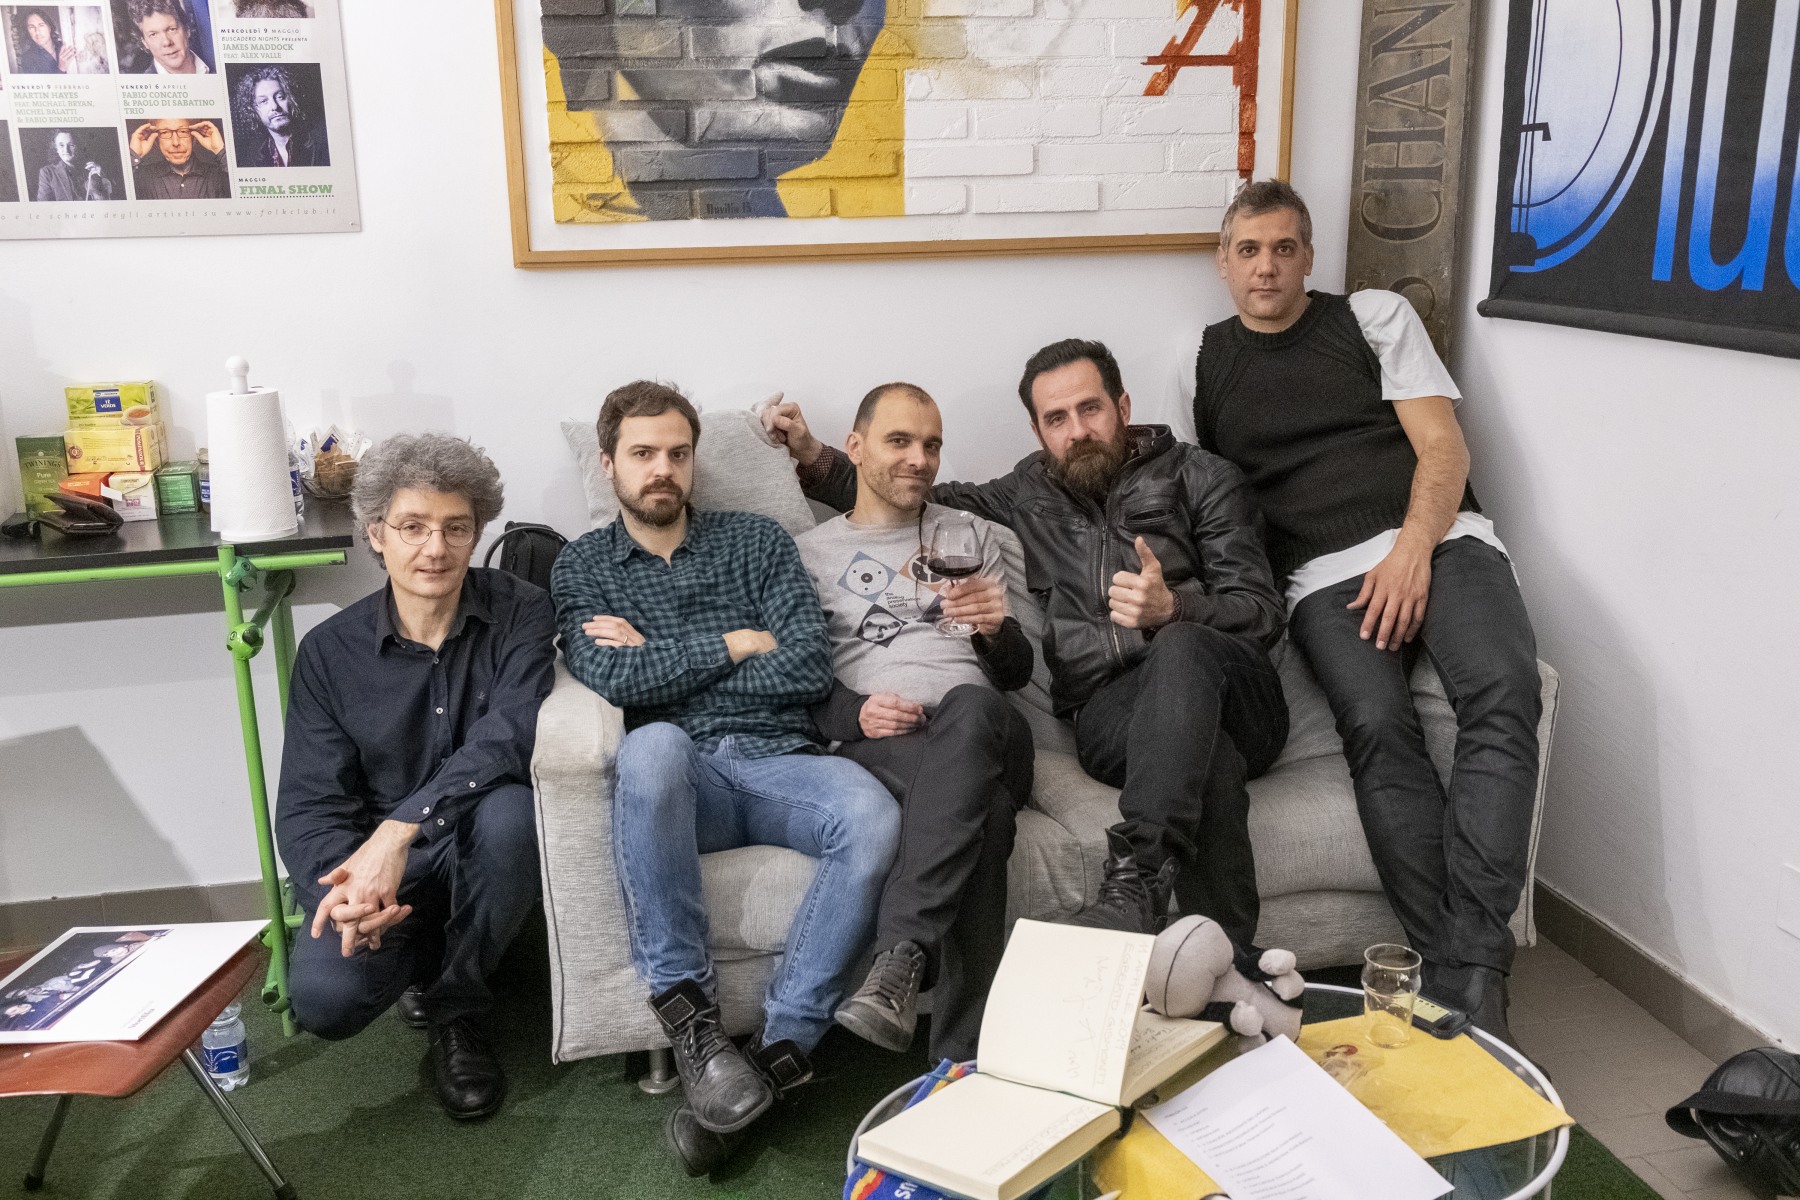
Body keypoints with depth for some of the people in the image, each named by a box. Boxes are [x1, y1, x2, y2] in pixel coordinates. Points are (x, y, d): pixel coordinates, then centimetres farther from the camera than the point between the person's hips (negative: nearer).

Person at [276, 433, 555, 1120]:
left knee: (508, 809, -36)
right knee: (323, 998, -26)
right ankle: (425, 957, 13)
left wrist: (401, 828, -38)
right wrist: (343, 881, -30)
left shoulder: (520, 615, -8)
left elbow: (512, 734, -26)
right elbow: (307, 806, -7)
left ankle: (455, 1015, -10)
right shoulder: (330, 653, -3)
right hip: (371, 858, 1)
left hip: (482, 854, -1)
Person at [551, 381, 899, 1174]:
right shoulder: (582, 566, 16)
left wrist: (662, 664, 1)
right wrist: (735, 643, 0)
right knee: (652, 746, -38)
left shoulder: (756, 540, 17)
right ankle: (686, 1013, -28)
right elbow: (610, 678, -5)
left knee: (872, 819, -32)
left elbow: (810, 669, 2)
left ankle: (782, 1047, -22)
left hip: (779, 761, 2)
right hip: (680, 777, -1)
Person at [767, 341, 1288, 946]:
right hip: (1107, 712, 1)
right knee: (1208, 759, -37)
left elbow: (1262, 613, 3)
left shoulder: (1200, 475, 12)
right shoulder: (1032, 492, 23)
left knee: (1182, 648, -39)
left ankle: (1134, 883, -50)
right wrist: (815, 459, 19)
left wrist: (1173, 608, -19)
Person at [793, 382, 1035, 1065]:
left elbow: (1015, 675, 21)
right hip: (876, 744, -2)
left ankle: (900, 954, -48)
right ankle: (964, 1057, -41)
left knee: (970, 710, -41)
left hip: (980, 726, 2)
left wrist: (996, 629, -4)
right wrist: (852, 714, -11)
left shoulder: (973, 536, 26)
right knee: (984, 806, -39)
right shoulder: (810, 553, 20)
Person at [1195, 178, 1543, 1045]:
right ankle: (1461, 976, -31)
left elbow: (1443, 446, 7)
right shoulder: (1201, 362, 19)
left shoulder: (1374, 317, 16)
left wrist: (1412, 551, -11)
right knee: (1377, 725, -30)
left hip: (1438, 539, 1)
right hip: (1325, 575, 0)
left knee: (1502, 695, -30)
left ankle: (1467, 973, -34)